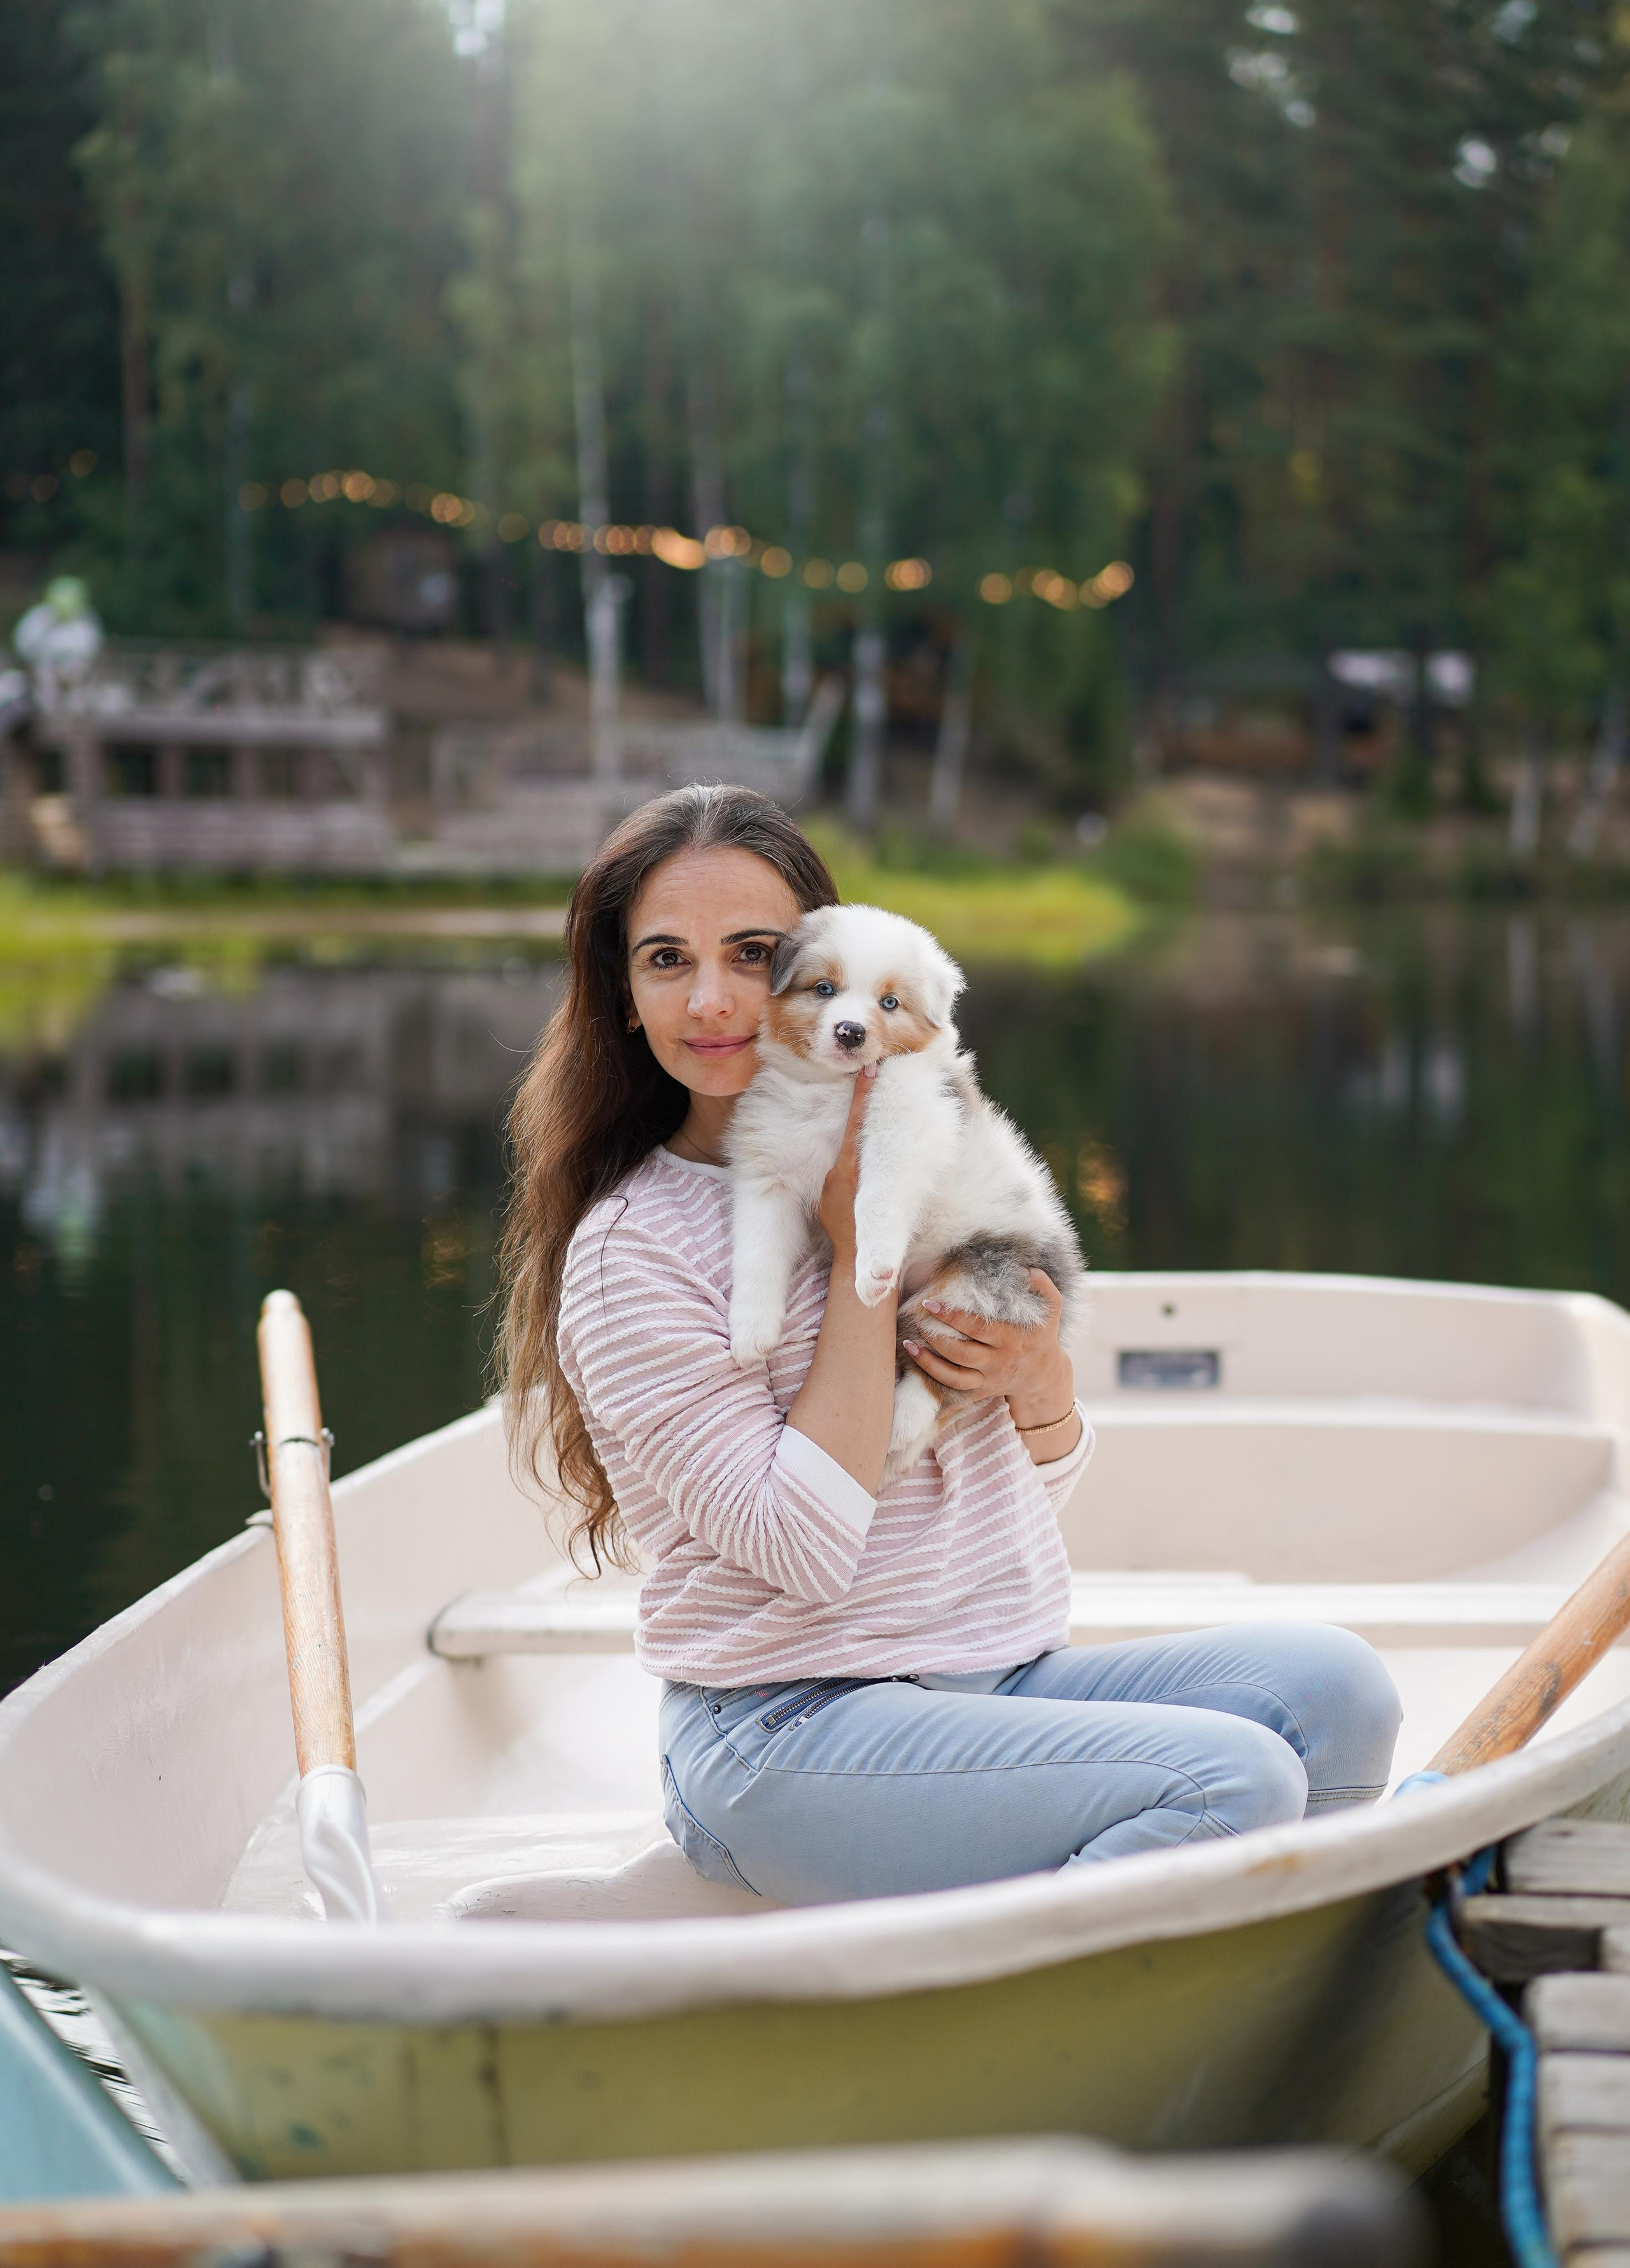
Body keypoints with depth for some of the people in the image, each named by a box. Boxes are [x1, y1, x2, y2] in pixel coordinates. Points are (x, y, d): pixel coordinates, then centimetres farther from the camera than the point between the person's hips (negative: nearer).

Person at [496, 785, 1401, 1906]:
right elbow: (805, 1547, -17)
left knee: (1331, 1688, -17)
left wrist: (1041, 1386, -6)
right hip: (787, 1731, -6)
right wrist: (859, 1246, -12)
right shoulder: (629, 1249, -7)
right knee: (1228, 1782, -26)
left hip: (1011, 1684, 7)